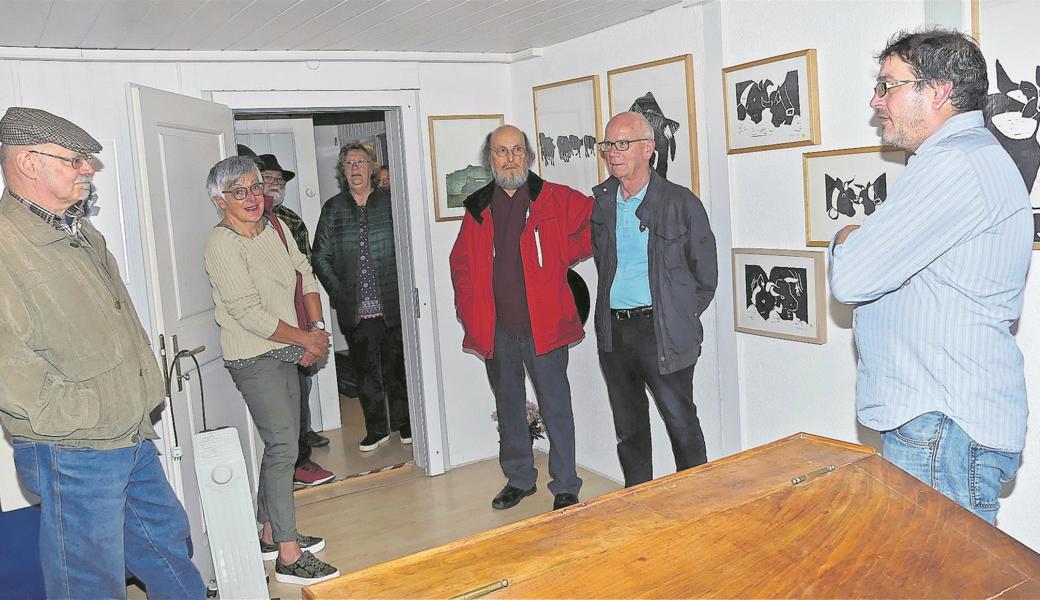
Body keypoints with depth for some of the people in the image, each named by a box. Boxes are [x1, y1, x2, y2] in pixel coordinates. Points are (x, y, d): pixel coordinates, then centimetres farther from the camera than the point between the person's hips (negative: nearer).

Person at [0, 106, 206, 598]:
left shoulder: (84, 238, 12)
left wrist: (146, 397, 14)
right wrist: (83, 413, -18)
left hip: (135, 439, 9)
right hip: (72, 456, -8)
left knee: (167, 540, 22)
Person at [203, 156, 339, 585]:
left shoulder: (275, 227, 8)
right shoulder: (223, 244, -16)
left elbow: (306, 278, 13)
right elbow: (251, 315, -21)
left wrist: (316, 333, 0)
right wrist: (307, 339, -13)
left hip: (284, 353, 8)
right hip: (253, 359, -8)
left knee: (281, 446, 14)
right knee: (283, 447, -9)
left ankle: (270, 535, 28)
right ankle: (289, 557, -2)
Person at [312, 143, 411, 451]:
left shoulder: (390, 203, 3)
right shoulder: (333, 209, 7)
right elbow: (321, 258, 7)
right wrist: (340, 294, -2)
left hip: (392, 306, -1)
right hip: (355, 310, 1)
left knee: (397, 366, 7)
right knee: (366, 371, 8)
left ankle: (404, 422, 23)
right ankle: (376, 428, 21)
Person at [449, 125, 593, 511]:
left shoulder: (555, 200, -1)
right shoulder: (478, 208, 10)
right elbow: (461, 264, 16)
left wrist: (562, 256, -5)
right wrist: (470, 312, 6)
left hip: (543, 325, -4)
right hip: (495, 330, 4)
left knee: (555, 408, 2)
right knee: (508, 407, 16)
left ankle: (566, 488, 15)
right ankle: (519, 479, 32)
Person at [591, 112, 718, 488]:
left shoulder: (681, 202, -5)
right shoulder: (599, 203, 7)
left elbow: (705, 274, 1)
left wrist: (681, 318, 1)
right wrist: (612, 311, 10)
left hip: (662, 332, -5)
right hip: (613, 333, 5)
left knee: (681, 422, 2)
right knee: (628, 428, 15)